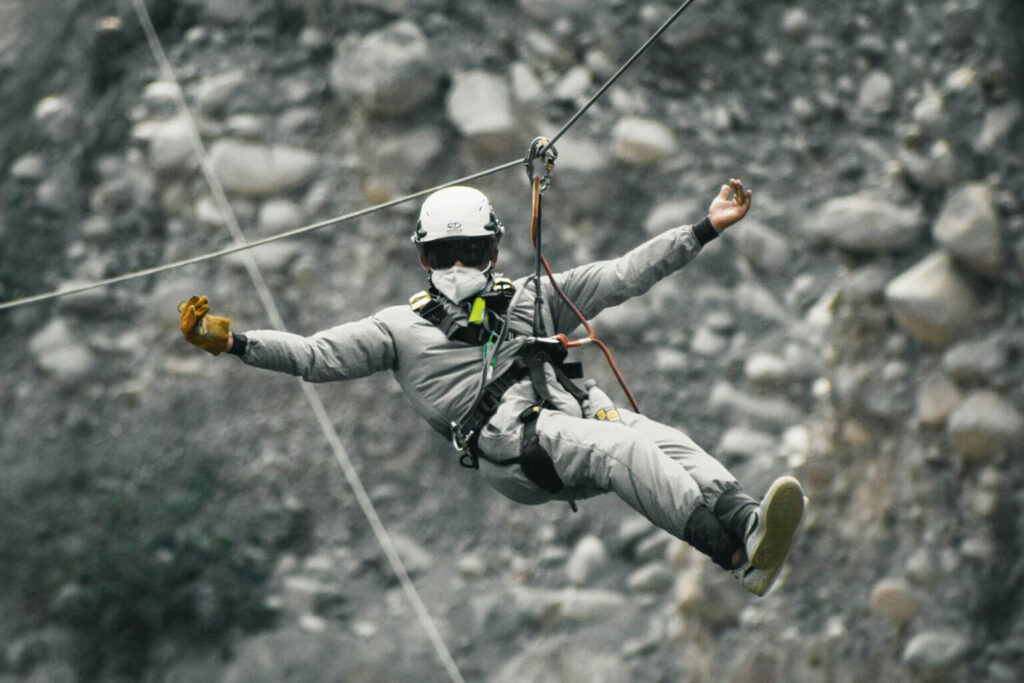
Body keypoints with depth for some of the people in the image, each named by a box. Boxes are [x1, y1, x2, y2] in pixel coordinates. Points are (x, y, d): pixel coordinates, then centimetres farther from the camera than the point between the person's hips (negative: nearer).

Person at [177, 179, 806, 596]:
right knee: (625, 450, -33)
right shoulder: (404, 327, 23)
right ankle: (739, 554, -53)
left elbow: (623, 276, 29)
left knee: (665, 441, -27)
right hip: (511, 443, -5)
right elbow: (316, 356, 16)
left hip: (580, 412, 5)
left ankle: (747, 524, -53)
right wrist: (229, 341, 3)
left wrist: (707, 229, 24)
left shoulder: (530, 299, 31)